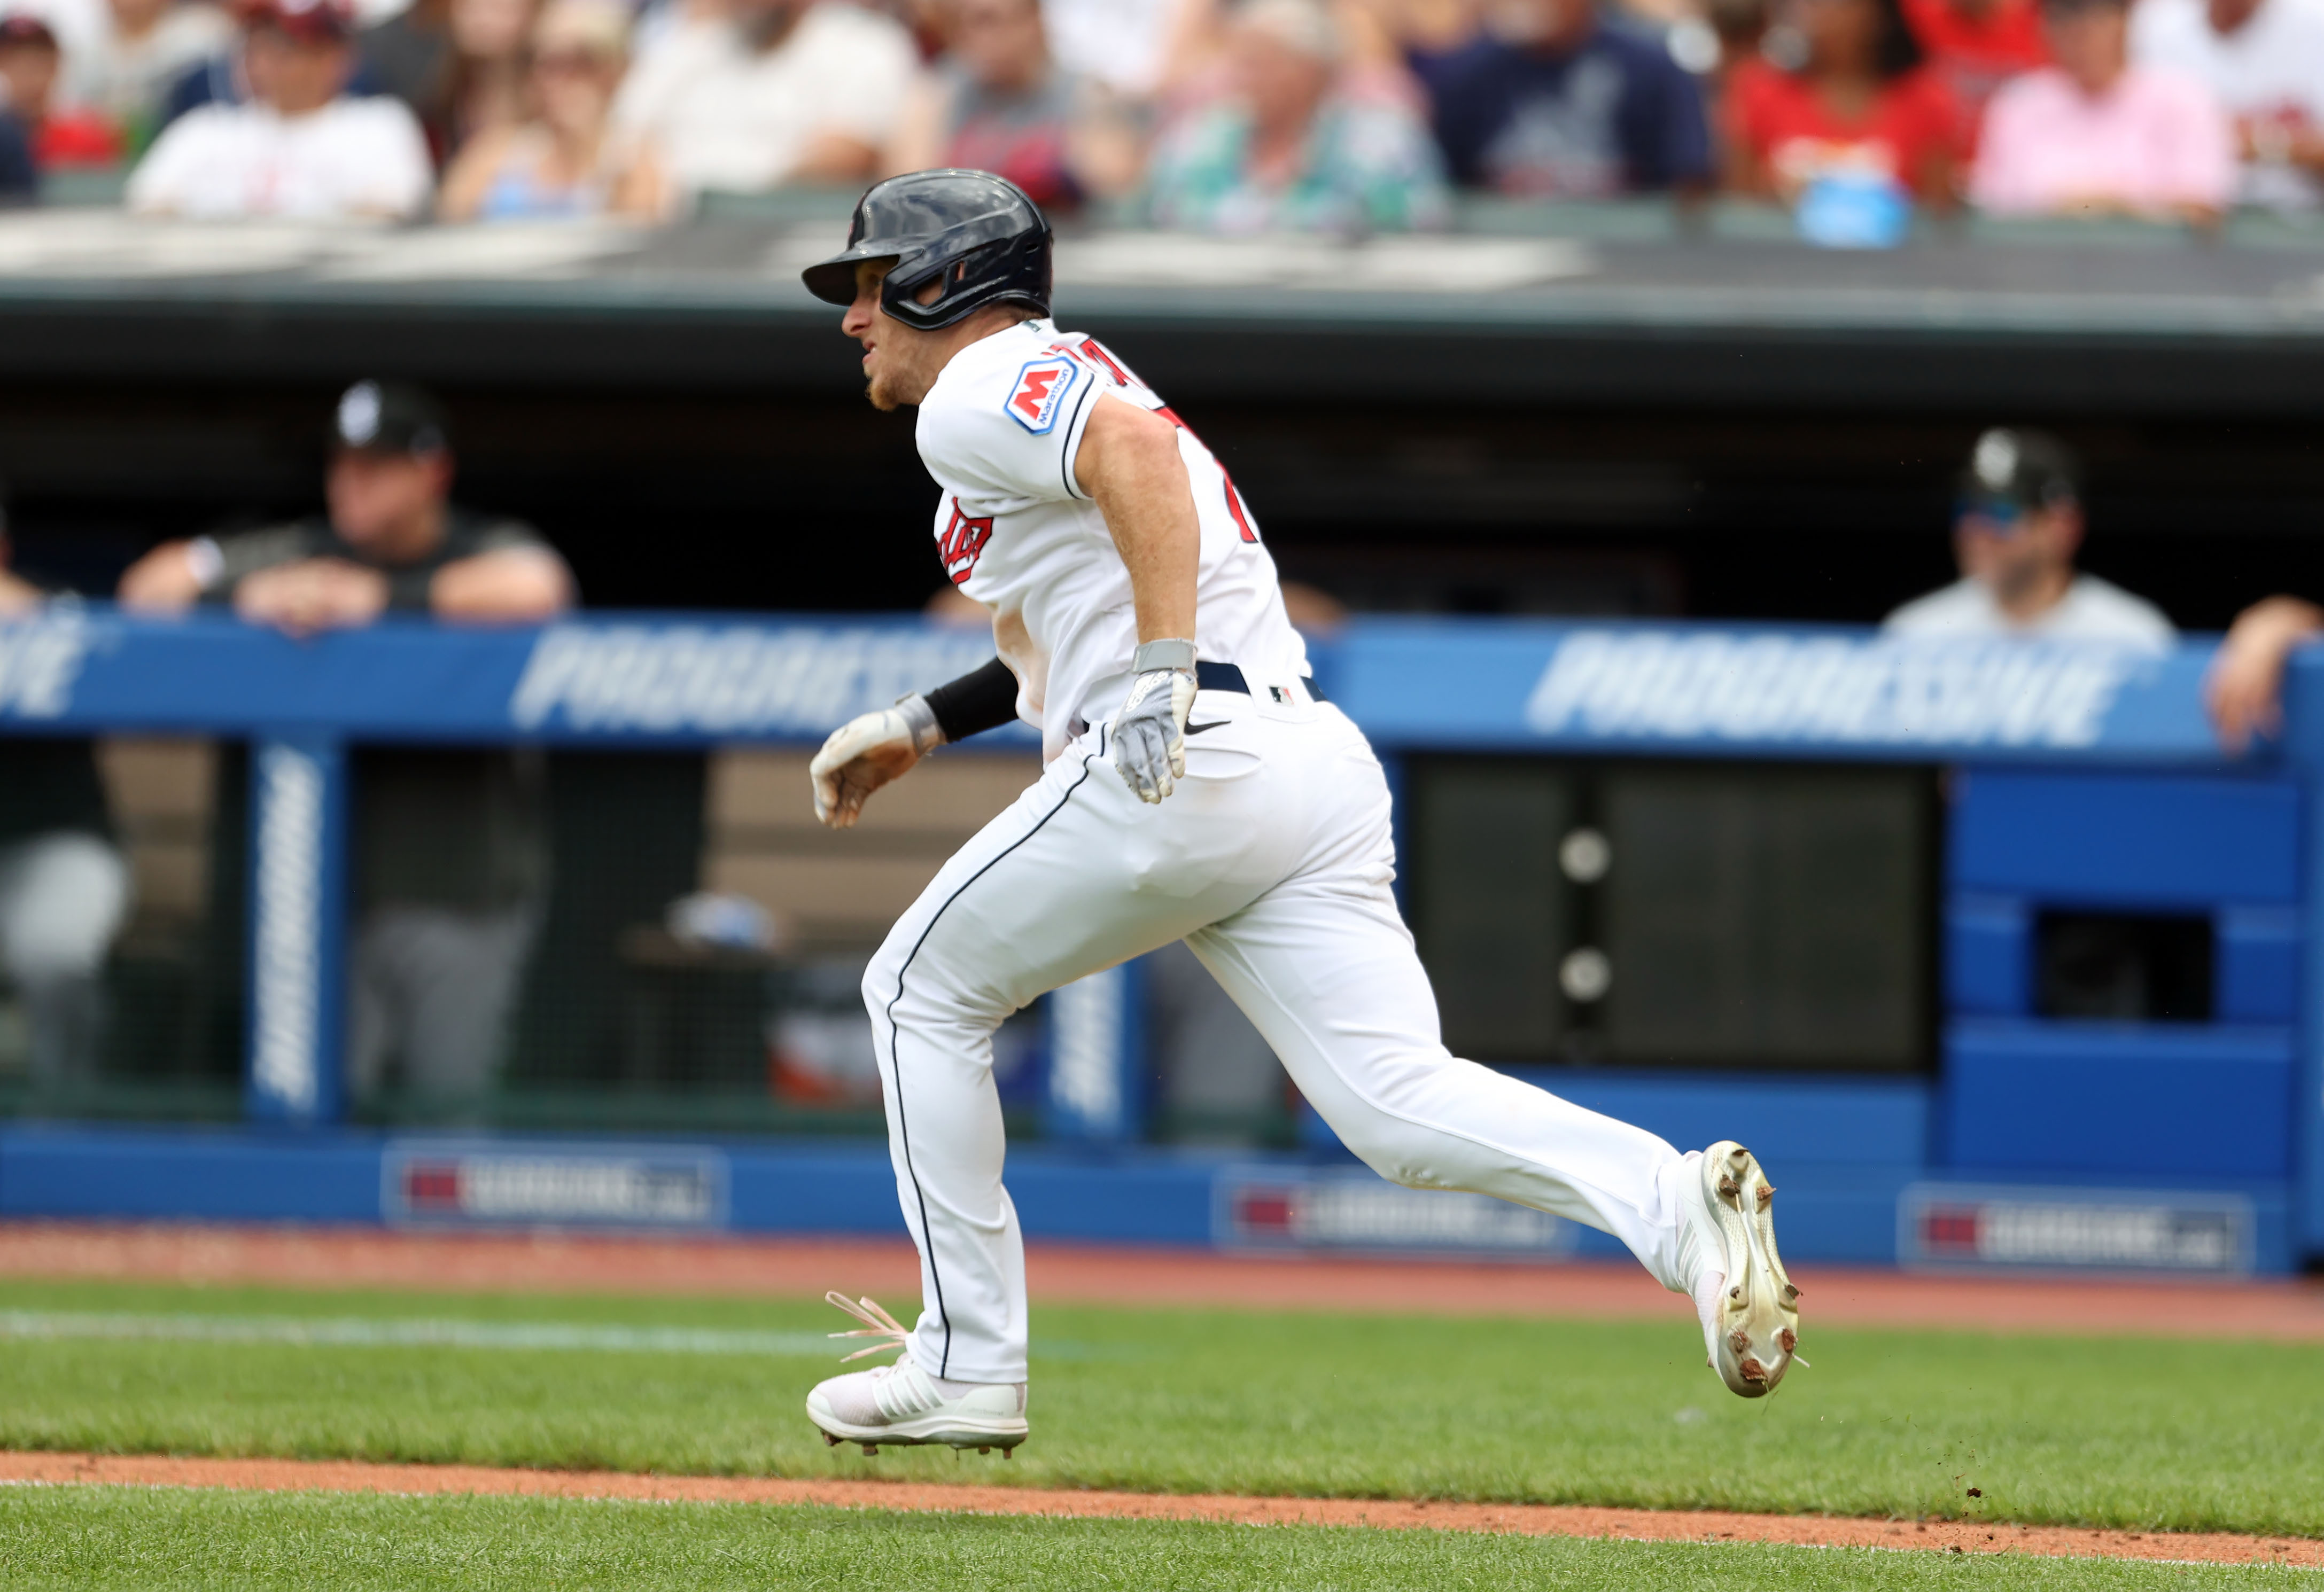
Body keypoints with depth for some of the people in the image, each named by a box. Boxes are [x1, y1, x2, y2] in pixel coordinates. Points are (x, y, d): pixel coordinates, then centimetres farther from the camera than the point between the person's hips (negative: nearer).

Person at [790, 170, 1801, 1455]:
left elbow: (1138, 444, -22)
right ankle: (1671, 1202, -29)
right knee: (1400, 1105, -5)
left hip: (1187, 769, -9)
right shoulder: (1061, 392, 30)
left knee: (924, 994, 12)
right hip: (1320, 766, 9)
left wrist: (1162, 675, -27)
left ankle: (967, 1364, 11)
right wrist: (923, 725, 41)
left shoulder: (979, 392, 0)